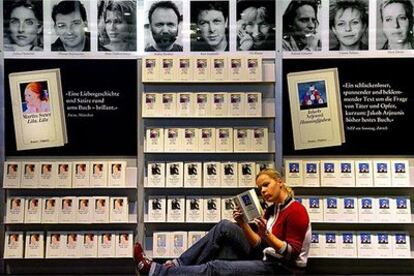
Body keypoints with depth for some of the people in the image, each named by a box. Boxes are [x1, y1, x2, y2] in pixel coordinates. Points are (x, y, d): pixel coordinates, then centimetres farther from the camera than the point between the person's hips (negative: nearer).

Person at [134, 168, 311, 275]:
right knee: (225, 227, -8)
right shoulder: (271, 211, 13)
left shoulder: (296, 211, -13)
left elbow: (292, 254, -18)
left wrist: (266, 235, -31)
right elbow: (259, 245, 6)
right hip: (263, 258, 8)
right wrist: (243, 225, -10)